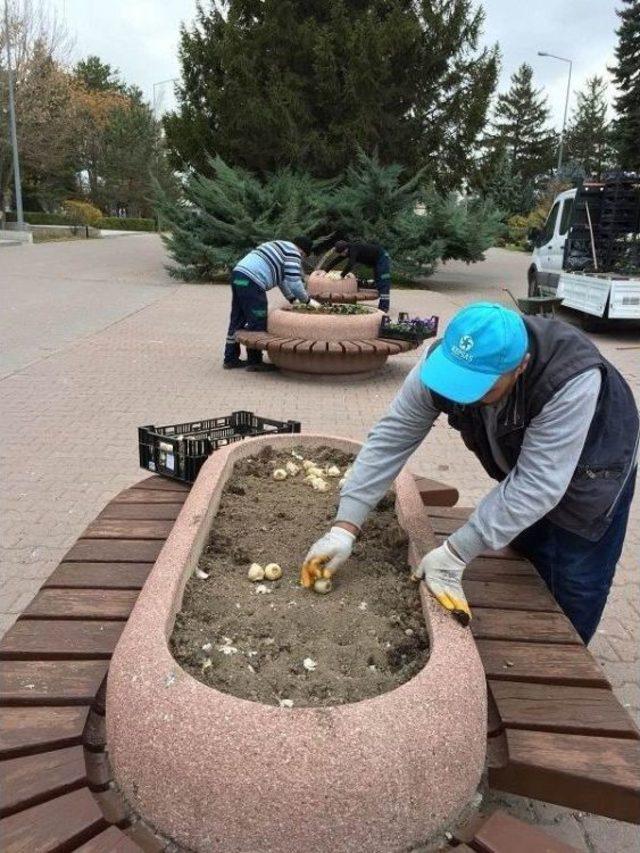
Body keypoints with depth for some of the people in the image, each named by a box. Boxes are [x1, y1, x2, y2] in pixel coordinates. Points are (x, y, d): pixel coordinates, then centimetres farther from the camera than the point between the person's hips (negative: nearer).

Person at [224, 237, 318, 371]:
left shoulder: (279, 247, 29)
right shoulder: (293, 253, -1)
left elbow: (282, 278, 35)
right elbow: (294, 282, -8)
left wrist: (292, 299, 35)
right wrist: (308, 300, 5)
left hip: (238, 275, 10)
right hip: (251, 282, -10)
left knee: (237, 320, 15)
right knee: (257, 323, -1)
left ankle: (231, 359, 22)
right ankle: (254, 361, 5)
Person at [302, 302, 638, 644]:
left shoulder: (572, 381, -43)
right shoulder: (443, 363, -30)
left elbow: (536, 484, -40)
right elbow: (390, 438, -26)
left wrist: (455, 554, -40)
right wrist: (343, 528, -32)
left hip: (590, 473, -4)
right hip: (520, 465, 4)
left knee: (575, 585, 1)